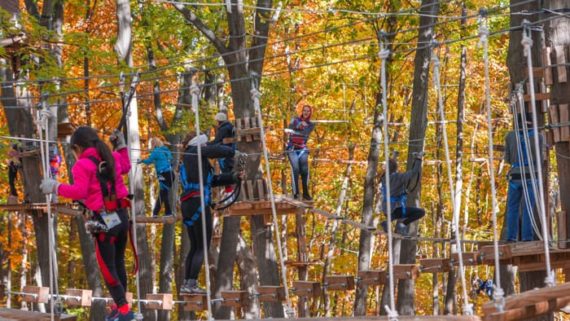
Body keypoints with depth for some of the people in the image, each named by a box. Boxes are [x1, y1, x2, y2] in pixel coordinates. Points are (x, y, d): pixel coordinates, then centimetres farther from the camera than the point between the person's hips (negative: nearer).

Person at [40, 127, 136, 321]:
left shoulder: (83, 165, -11)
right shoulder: (112, 158, 10)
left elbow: (79, 191, -21)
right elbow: (125, 167, 31)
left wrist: (56, 187, -14)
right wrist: (121, 146, 35)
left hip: (105, 220, -8)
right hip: (121, 216, 8)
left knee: (108, 268, -2)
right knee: (118, 263, 18)